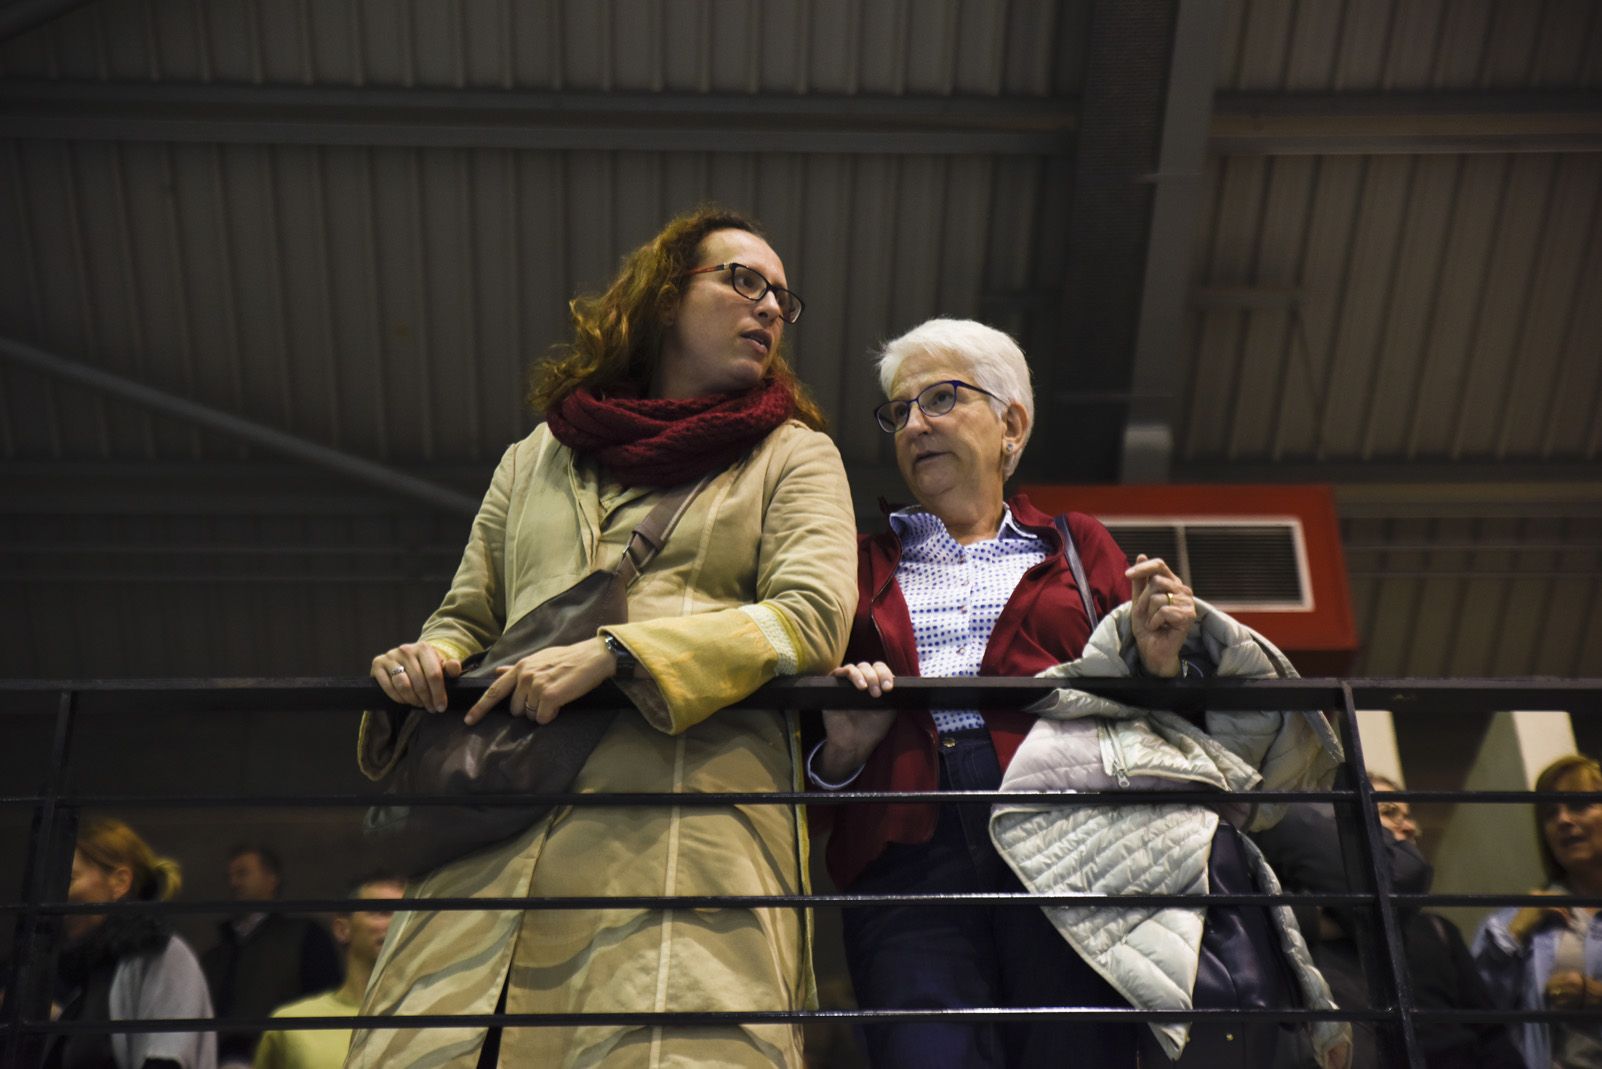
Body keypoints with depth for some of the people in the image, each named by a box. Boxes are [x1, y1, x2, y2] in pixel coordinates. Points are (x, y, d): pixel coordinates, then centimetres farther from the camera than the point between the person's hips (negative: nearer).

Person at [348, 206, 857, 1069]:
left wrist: (615, 654, -11)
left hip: (687, 825, -2)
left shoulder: (792, 455, 17)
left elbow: (812, 616, 0)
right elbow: (467, 616, 30)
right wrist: (430, 662, 4)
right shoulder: (536, 459, 27)